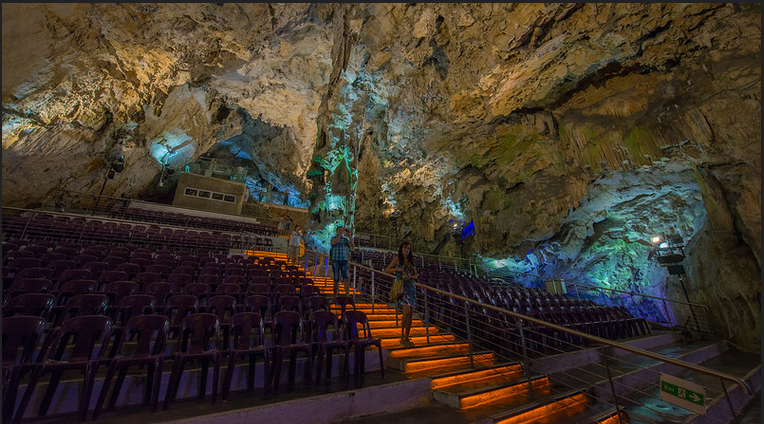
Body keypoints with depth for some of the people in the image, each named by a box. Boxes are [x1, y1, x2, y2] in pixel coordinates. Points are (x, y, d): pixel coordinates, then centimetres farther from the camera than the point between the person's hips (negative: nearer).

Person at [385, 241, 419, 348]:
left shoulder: (411, 260, 14)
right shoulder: (397, 259, 0)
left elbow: (416, 275, 17)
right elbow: (386, 270, -1)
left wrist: (410, 276, -5)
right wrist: (397, 269, -15)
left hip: (411, 288, 5)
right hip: (401, 287, -5)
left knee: (410, 314, 5)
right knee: (407, 311, -21)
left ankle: (407, 338, 19)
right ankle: (402, 338, -4)